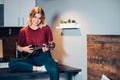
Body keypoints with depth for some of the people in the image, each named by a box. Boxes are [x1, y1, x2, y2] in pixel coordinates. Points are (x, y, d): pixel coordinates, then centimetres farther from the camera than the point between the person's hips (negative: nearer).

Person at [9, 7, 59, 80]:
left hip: (44, 56, -2)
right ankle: (40, 68, -25)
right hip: (30, 57, 3)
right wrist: (24, 49, -8)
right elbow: (18, 47, 14)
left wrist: (47, 48, -14)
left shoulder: (46, 28, 2)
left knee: (54, 69, -36)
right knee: (12, 63, -26)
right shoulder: (23, 31, 5)